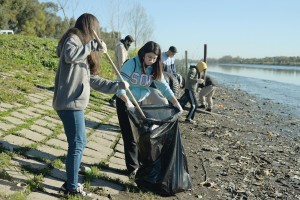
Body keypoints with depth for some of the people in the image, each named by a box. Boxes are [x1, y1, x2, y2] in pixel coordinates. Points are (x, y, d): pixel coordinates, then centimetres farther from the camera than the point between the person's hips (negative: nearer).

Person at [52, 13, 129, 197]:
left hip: (74, 103, 9)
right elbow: (70, 55, -30)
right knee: (78, 143, -4)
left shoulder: (85, 49, 21)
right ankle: (72, 187, 7)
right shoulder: (73, 38, -4)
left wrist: (117, 86, 22)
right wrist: (95, 45, -19)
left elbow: (93, 80, 21)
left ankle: (71, 182, 23)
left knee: (77, 143, 13)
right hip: (69, 102, -9)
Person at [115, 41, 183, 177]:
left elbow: (163, 86, -8)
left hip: (140, 103, 5)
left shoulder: (154, 68, -5)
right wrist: (128, 102, -44)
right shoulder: (131, 64, -22)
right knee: (130, 136, -1)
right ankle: (133, 167, 10)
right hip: (125, 102, -5)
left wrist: (175, 103, -19)